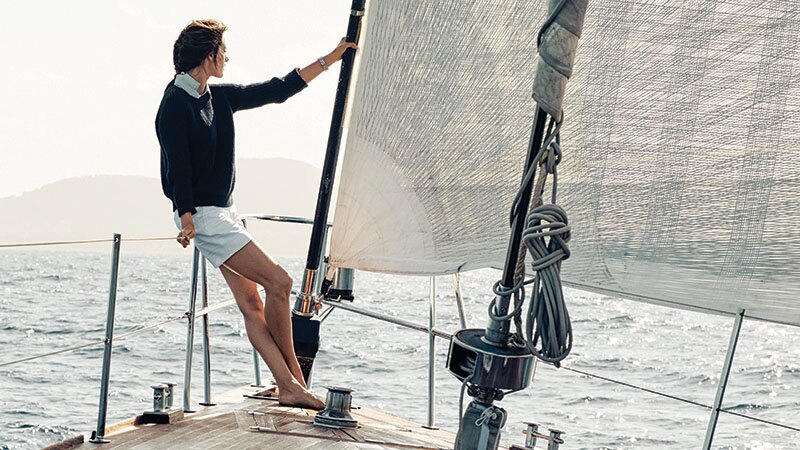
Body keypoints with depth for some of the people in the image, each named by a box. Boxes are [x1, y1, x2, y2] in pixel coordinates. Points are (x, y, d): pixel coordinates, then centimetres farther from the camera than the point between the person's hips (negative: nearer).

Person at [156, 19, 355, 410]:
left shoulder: (219, 97, 13)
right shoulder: (176, 103, -12)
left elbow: (275, 91, 20)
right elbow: (177, 165, -17)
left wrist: (329, 59, 22)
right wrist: (187, 217, -23)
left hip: (224, 213, 9)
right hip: (203, 216, -9)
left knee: (251, 302, 3)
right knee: (278, 282, -12)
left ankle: (288, 386, 2)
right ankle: (294, 377, 0)